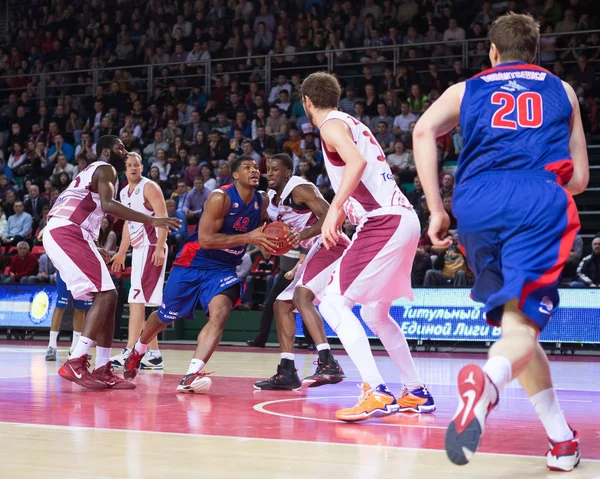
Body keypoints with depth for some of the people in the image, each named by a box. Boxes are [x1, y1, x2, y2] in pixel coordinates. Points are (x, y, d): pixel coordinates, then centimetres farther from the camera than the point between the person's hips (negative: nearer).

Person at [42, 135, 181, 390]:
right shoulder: (105, 169, -1)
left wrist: (94, 250, 34)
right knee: (105, 295, -16)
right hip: (67, 233, -10)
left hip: (60, 233, 10)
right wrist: (151, 220, -22)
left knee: (107, 297, 9)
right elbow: (108, 205, -20)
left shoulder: (93, 172, 29)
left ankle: (102, 370, 7)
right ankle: (75, 364, -22)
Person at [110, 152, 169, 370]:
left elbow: (163, 218, -16)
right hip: (139, 249, 9)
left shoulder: (149, 187, -9)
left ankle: (130, 352, -17)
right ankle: (154, 355, 11)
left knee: (137, 300, -14)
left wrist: (160, 248, -26)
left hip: (152, 248, -9)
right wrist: (121, 252, 25)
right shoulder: (124, 193, 16)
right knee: (137, 301, 8)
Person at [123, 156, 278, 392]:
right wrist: (248, 237, -32)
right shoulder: (220, 198, -22)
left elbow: (260, 231, 17)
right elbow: (205, 239, -28)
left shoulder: (262, 202, -3)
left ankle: (191, 375, -30)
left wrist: (267, 242, -7)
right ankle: (138, 350, 44)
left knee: (220, 312, -25)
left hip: (224, 269, 3)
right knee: (165, 316, 13)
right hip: (193, 264, -3)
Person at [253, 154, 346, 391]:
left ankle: (328, 364, -38)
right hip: (316, 252, 10)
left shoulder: (299, 189, -14)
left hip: (332, 246, -10)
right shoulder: (272, 198, 13)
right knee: (281, 305, 11)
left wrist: (305, 233, -36)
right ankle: (287, 372, 13)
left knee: (301, 296, -28)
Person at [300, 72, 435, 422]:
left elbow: (356, 161, -23)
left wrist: (334, 209, -26)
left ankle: (377, 393, -20)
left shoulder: (332, 125, -3)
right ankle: (417, 393, 26)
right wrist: (340, 218, 37)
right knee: (375, 313, 22)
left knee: (334, 301, -10)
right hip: (404, 219, 10)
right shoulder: (353, 124, 25)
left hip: (384, 223, -10)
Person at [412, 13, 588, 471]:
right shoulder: (561, 90, 26)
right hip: (540, 203, -2)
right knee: (521, 326, -13)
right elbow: (580, 178, 25)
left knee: (515, 319, 15)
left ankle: (563, 440, 13)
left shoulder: (467, 89, 24)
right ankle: (487, 380, -47)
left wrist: (436, 210, 3)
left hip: (477, 206, 2)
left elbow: (424, 131, 3)